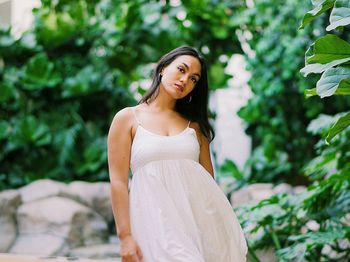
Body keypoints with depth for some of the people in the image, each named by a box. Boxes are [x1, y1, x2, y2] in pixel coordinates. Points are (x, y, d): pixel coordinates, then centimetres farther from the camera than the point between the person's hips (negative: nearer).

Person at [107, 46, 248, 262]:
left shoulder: (195, 125, 18)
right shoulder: (127, 118, 7)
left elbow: (209, 179, 14)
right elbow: (118, 181, -1)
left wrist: (220, 233, 5)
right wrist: (125, 236, -10)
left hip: (200, 213, 4)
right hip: (155, 216, -3)